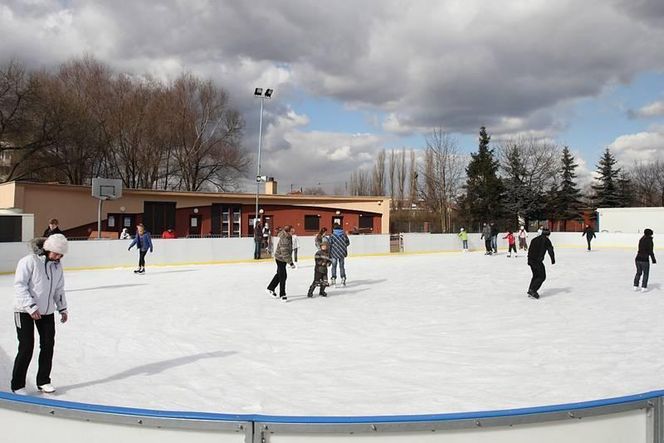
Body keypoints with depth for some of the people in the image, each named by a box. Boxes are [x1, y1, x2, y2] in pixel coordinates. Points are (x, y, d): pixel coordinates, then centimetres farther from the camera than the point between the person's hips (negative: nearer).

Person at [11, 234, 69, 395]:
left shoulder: (57, 266, 5)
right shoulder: (29, 261, -16)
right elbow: (20, 285, -19)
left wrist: (62, 308, 8)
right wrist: (31, 306, -23)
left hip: (47, 312, 6)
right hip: (25, 312, -6)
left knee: (48, 345, 7)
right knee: (26, 348, -4)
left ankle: (43, 381, 22)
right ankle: (17, 385, 10)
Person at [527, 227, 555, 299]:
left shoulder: (535, 239, 19)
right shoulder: (546, 240, -3)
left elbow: (530, 250, 21)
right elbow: (550, 251, -5)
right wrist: (553, 260, 5)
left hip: (531, 260, 8)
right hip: (537, 261, -8)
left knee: (536, 275, 22)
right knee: (542, 277, 0)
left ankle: (530, 290, 20)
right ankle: (532, 291, -11)